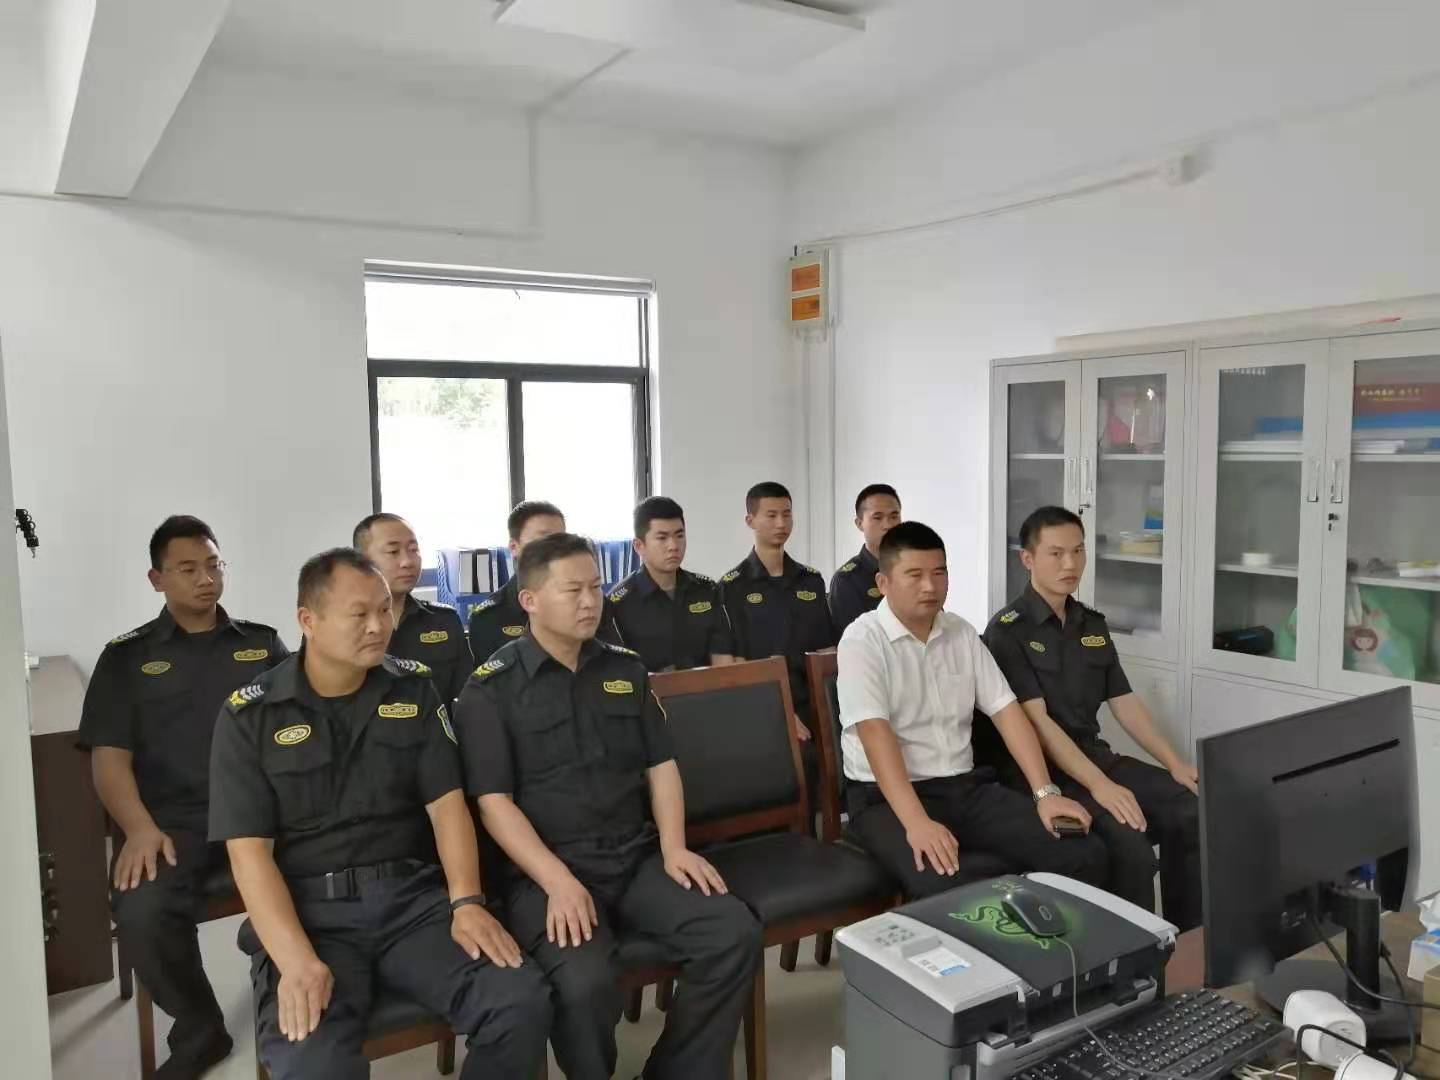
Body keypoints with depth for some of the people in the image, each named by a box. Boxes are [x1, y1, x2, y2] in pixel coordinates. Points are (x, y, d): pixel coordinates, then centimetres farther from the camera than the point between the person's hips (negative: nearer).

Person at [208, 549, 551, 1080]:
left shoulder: (414, 688, 7)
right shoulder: (249, 715, -1)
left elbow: (446, 804, 4)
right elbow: (249, 850, -7)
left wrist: (466, 902, -12)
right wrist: (297, 959, -21)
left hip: (414, 897, 3)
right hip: (309, 910, -2)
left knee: (522, 1001, -20)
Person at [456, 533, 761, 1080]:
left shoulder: (625, 668, 12)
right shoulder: (491, 688, -3)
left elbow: (660, 764, 13)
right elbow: (493, 802, -8)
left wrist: (673, 847, -3)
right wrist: (558, 881, -20)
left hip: (638, 856, 5)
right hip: (544, 871, -4)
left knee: (736, 936, -16)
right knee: (588, 982, -32)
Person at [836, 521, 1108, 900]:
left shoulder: (962, 633, 10)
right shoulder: (863, 640, -10)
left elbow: (1006, 711, 7)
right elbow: (875, 732, -21)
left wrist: (1045, 792, -5)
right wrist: (917, 822, -33)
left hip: (966, 786, 6)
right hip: (886, 797, -6)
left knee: (1084, 855, -11)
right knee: (942, 887, -36)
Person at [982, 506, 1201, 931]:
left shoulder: (1092, 624, 13)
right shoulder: (1008, 629, -11)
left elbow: (1124, 703, 14)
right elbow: (1036, 720, -18)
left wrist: (1174, 763, 2)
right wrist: (1099, 785, -26)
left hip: (1095, 754, 7)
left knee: (1192, 814, -11)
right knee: (1131, 845, -27)